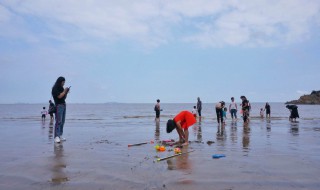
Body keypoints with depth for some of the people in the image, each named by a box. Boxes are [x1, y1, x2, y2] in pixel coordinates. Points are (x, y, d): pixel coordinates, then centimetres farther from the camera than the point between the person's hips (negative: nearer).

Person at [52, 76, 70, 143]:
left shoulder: (61, 88, 16)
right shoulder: (55, 88, -5)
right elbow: (59, 96, -16)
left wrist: (66, 92, 5)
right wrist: (64, 91, -6)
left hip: (64, 105, 8)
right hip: (59, 105, -8)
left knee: (62, 121, 5)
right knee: (58, 121, -14)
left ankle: (60, 136, 8)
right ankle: (56, 137, -15)